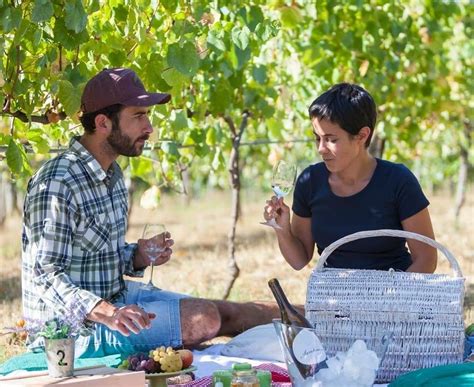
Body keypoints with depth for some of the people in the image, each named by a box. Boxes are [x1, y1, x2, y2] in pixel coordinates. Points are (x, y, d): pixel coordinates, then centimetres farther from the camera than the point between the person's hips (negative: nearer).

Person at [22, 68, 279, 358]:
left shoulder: (112, 175, 11)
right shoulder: (56, 185, -23)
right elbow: (47, 275, -26)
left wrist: (137, 257, -2)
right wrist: (106, 312, -40)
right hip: (77, 327, -10)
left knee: (226, 313, 6)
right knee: (204, 318, -16)